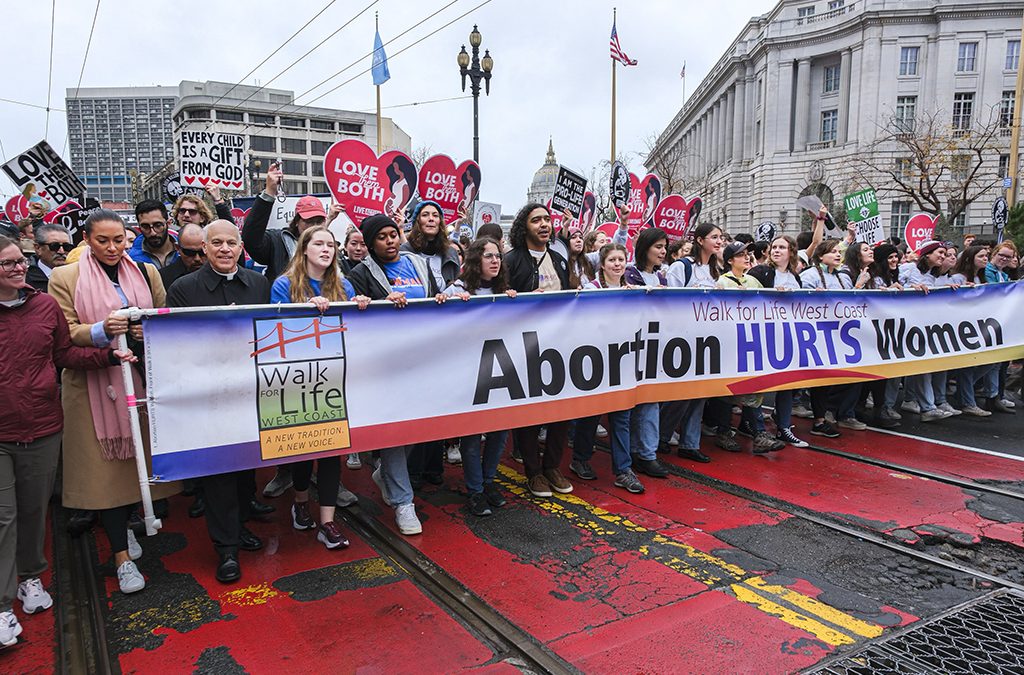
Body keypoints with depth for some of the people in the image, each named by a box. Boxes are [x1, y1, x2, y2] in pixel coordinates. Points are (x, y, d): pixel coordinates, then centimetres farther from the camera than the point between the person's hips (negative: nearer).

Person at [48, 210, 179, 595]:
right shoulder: (65, 279, 0)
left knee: (139, 458, 10)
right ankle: (122, 556, 10)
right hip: (94, 386, -3)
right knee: (105, 466, 0)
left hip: (141, 380, 3)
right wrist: (102, 331, -23)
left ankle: (124, 524, 37)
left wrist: (150, 331, -9)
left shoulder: (146, 272, 9)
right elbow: (62, 336, -5)